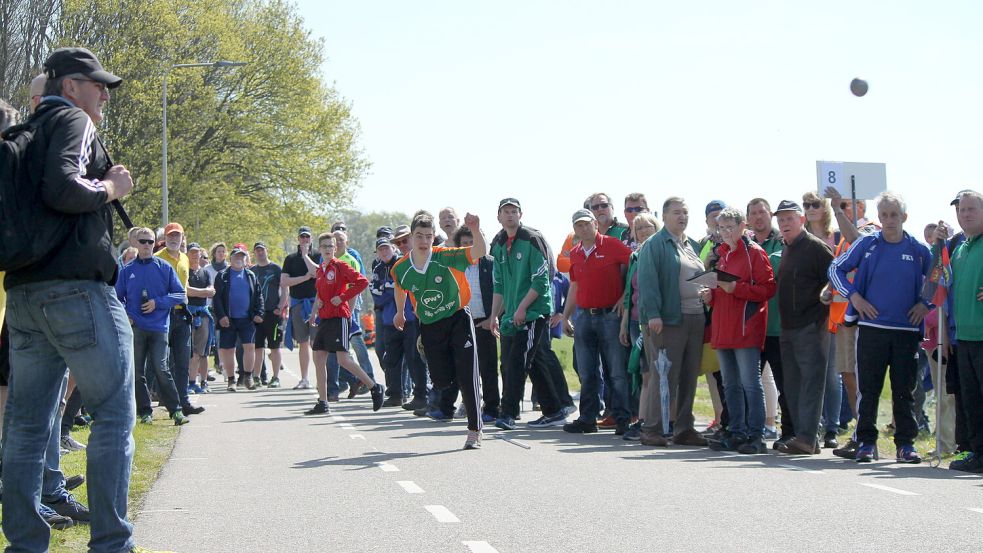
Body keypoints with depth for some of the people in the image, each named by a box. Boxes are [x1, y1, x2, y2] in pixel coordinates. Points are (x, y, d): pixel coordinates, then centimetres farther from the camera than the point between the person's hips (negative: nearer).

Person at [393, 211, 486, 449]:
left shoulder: (445, 257, -16)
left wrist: (475, 230, -44)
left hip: (458, 320, -3)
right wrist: (399, 313, 30)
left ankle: (474, 431, -1)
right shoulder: (401, 268, -6)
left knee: (466, 378, -10)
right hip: (430, 327, 3)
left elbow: (479, 252, -26)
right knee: (441, 381, 0)